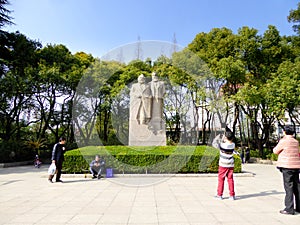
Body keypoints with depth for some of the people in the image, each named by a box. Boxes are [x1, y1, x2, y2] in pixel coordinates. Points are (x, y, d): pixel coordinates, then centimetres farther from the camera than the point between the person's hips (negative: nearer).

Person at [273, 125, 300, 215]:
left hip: (287, 167, -7)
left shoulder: (283, 141, -12)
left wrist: (278, 144, 15)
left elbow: (275, 151, -3)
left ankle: (289, 209, 0)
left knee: (289, 187, -4)